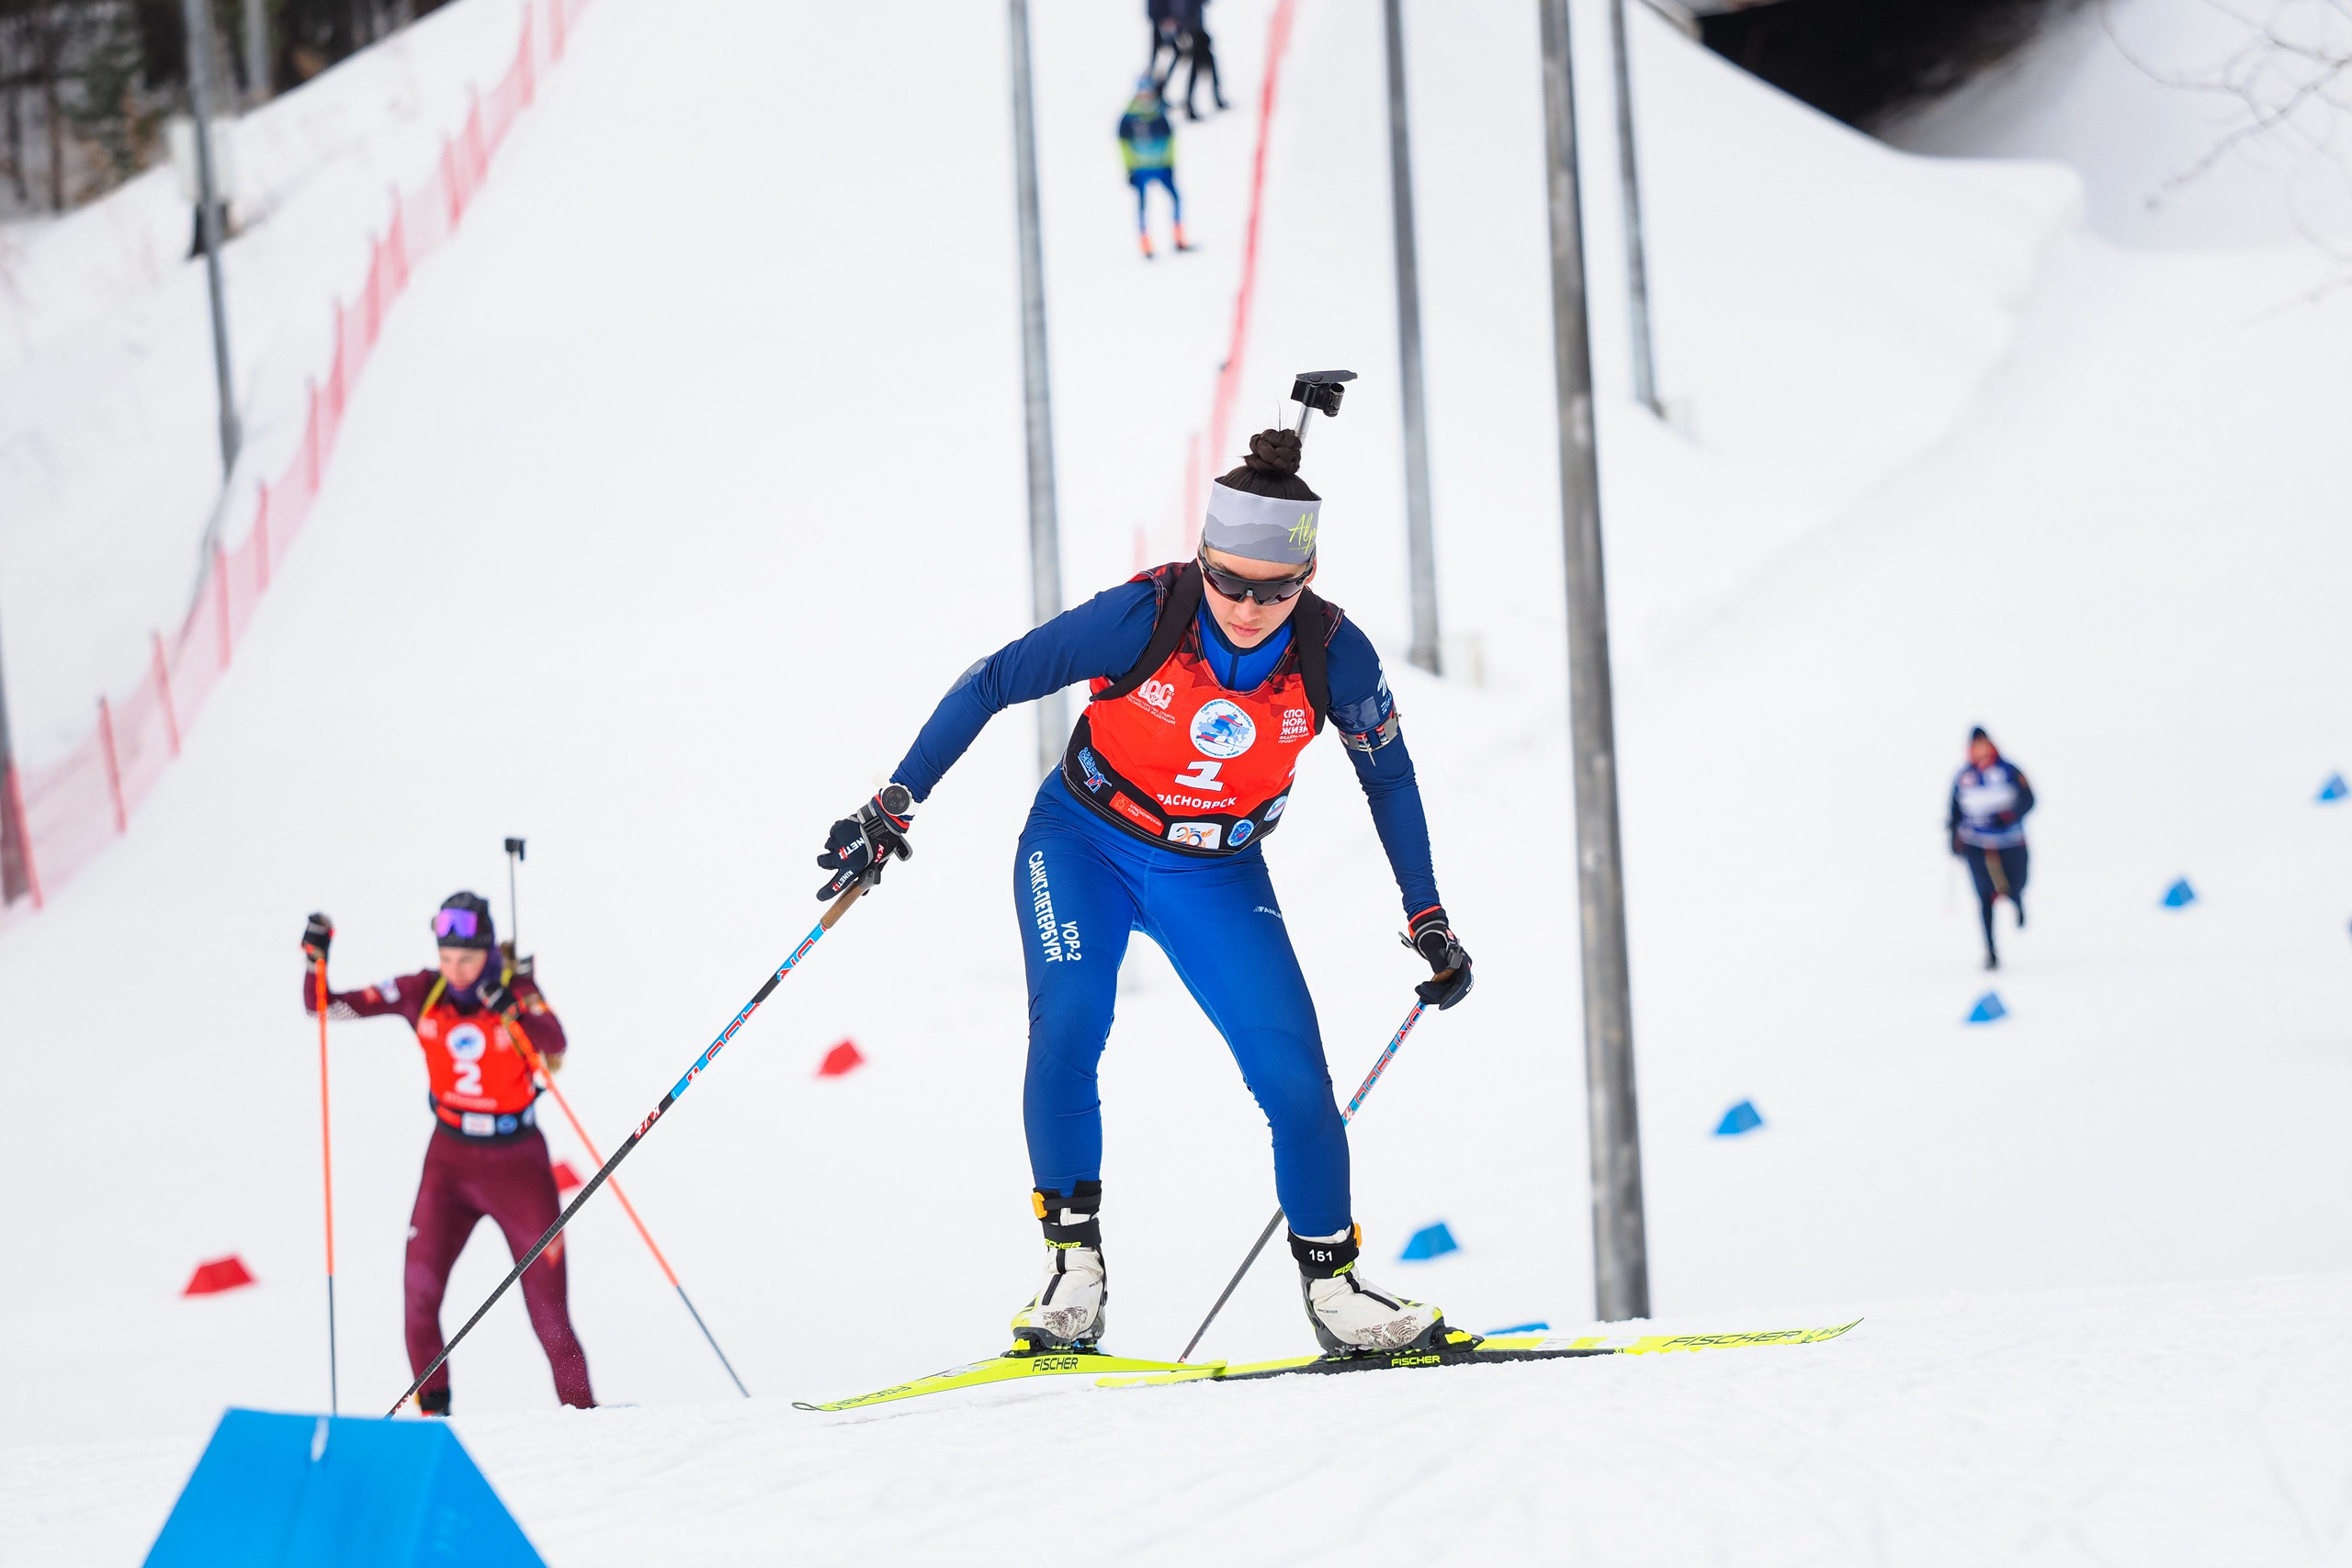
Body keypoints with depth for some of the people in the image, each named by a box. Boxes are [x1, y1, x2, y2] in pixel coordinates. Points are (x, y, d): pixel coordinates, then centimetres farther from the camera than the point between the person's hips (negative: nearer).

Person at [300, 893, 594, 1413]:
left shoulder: (516, 989, -11)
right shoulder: (422, 994, -4)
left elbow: (555, 1044, -29)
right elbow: (324, 1005, -3)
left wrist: (507, 1008, -42)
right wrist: (315, 961, -20)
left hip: (517, 1161, -2)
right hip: (450, 1159, 2)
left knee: (547, 1302, 0)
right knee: (421, 1283, -13)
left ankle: (578, 1403, 15)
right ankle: (431, 1404, 1)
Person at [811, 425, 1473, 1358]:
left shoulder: (1332, 654, -19)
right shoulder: (1140, 618, -25)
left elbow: (1388, 779, 1)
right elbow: (989, 685, -15)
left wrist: (1427, 919, 4)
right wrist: (893, 806, -17)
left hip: (1217, 877, 2)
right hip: (1085, 842, -2)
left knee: (1293, 1074, -12)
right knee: (1068, 1021, -26)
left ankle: (1330, 1279, 6)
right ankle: (1074, 1261, -12)